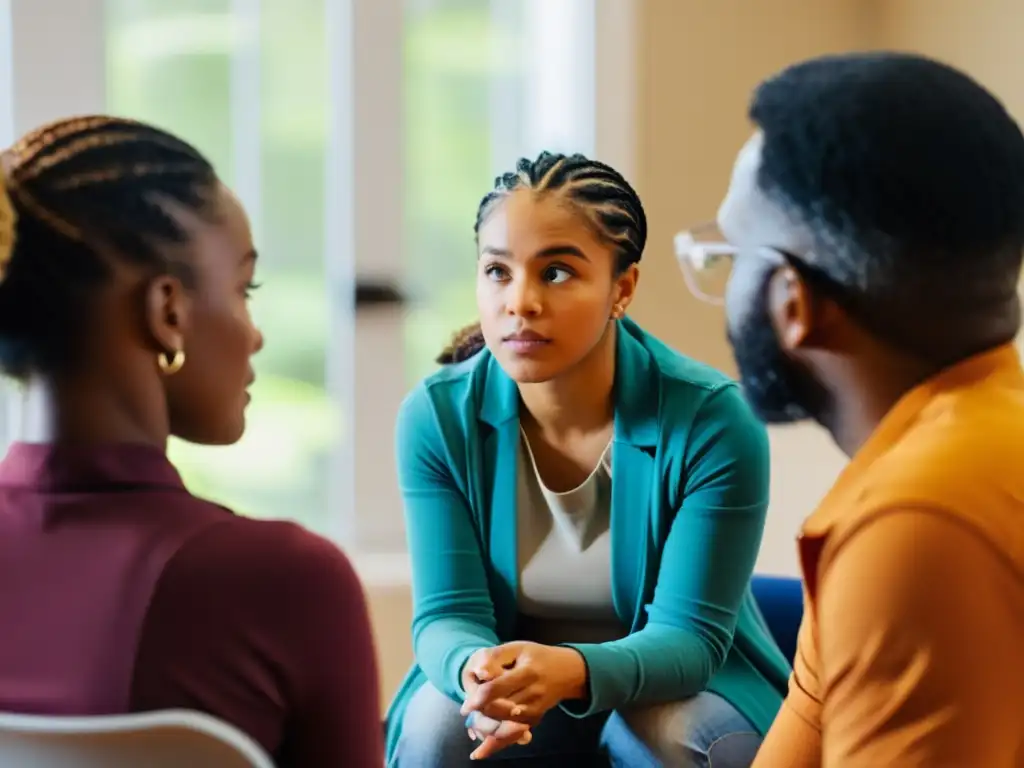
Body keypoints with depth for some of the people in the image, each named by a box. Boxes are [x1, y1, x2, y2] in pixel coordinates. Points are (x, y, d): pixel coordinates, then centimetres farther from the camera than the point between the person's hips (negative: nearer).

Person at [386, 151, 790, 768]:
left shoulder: (712, 421, -23)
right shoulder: (437, 417, -16)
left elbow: (690, 635, -24)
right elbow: (448, 612, -16)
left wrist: (574, 670, -46)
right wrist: (475, 670, -42)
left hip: (674, 685, -1)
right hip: (514, 685, 2)